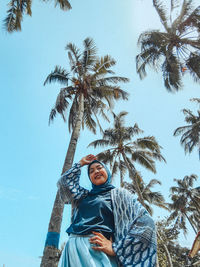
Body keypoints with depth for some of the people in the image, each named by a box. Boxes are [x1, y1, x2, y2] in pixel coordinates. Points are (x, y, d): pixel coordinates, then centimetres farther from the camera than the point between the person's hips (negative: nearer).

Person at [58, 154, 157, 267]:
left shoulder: (118, 194, 4)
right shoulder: (84, 195, 21)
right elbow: (64, 182, 24)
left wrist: (115, 247, -13)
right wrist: (81, 163, 26)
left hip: (96, 249, -5)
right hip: (73, 248, 5)